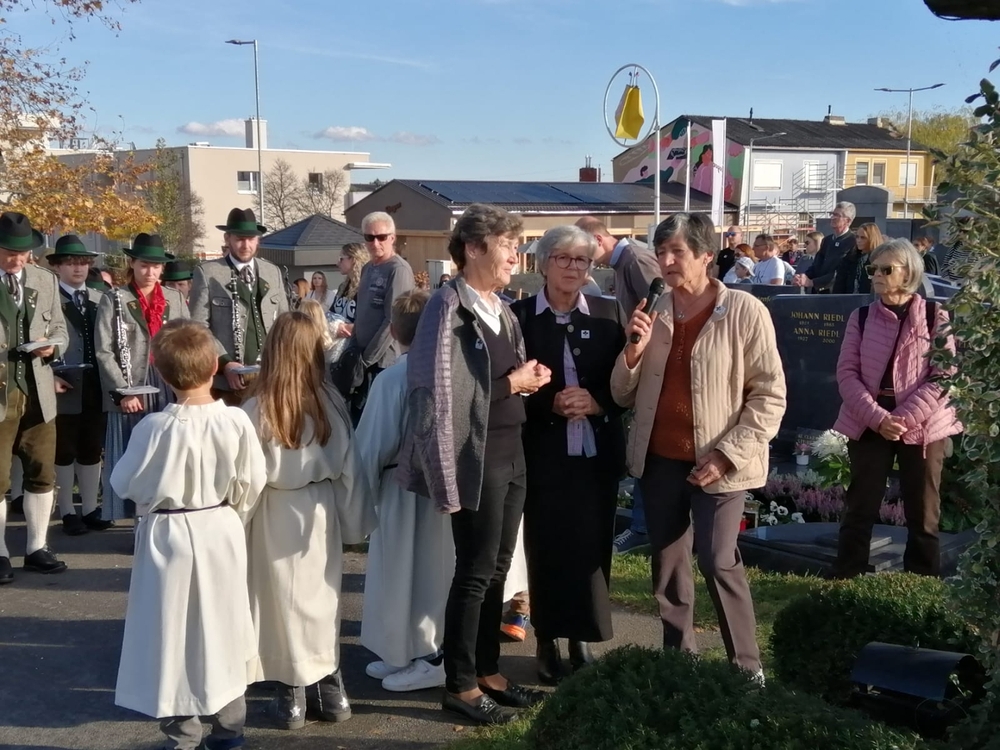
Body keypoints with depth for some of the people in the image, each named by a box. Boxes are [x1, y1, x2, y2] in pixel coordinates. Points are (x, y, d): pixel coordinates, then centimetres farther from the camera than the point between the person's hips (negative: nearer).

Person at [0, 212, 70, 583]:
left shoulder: (46, 280, 9)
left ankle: (36, 548, 20)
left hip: (38, 392, 4)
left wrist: (51, 345, -9)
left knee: (42, 473, 8)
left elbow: (60, 330, 13)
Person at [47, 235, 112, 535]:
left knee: (92, 450, 11)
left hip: (96, 387, 4)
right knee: (64, 452, 6)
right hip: (64, 387, -4)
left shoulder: (100, 299, 11)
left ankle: (90, 509, 20)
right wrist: (49, 378, -15)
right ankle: (67, 512, 15)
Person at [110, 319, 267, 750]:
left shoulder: (154, 428, -21)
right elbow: (251, 485, -5)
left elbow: (124, 484, -9)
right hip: (220, 533, 3)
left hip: (168, 537, -3)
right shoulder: (236, 422, -15)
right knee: (220, 630, 18)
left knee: (174, 634, 10)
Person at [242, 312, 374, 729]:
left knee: (284, 600, 9)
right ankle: (329, 688, 24)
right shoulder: (331, 402, -8)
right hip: (320, 510, 3)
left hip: (276, 514, -3)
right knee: (321, 598, 16)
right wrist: (353, 522, 8)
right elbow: (348, 466, -2)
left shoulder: (256, 409, -16)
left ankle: (293, 694, 17)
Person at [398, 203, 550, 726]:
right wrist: (511, 384, -16)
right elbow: (445, 393, -20)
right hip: (477, 457, -8)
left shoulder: (500, 308, 11)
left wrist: (529, 380, 3)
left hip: (511, 451, 8)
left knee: (497, 568, 15)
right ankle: (460, 685, 14)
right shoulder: (450, 307, -14)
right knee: (475, 572, 1)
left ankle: (488, 672, 27)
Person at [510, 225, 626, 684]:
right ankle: (547, 643, 17)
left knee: (592, 547, 5)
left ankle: (582, 640, 20)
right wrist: (551, 404, -16)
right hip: (543, 455, -2)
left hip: (598, 453, 2)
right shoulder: (520, 316, 0)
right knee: (546, 549, 2)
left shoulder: (610, 314, 6)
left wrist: (596, 402, -13)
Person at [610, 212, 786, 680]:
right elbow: (623, 396, 8)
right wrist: (634, 351, -11)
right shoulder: (651, 313, 5)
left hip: (717, 461, -5)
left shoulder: (745, 312, -8)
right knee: (667, 568, 10)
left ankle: (747, 667, 8)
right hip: (658, 461, 5)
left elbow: (770, 394, -8)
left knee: (718, 562, -9)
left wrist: (727, 454, -15)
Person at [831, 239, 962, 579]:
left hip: (922, 427, -1)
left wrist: (904, 418, -16)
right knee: (859, 510, 5)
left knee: (923, 515, 7)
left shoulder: (935, 317, -2)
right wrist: (878, 418, -15)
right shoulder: (861, 317, 3)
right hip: (868, 425, 1)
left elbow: (943, 376, -7)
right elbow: (847, 373, -2)